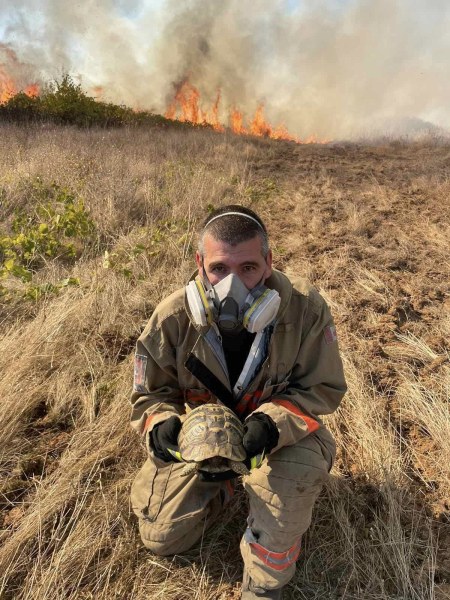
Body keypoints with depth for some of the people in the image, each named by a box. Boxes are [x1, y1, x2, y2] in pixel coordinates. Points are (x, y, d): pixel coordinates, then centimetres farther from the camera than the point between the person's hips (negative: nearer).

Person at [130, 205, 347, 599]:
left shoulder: (306, 309, -28)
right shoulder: (173, 318, -25)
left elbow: (322, 388, -16)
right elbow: (152, 395, -11)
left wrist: (271, 424, -35)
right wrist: (161, 426, -35)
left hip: (280, 431, -1)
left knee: (299, 467, -35)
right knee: (162, 539, 4)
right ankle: (223, 485, 32)